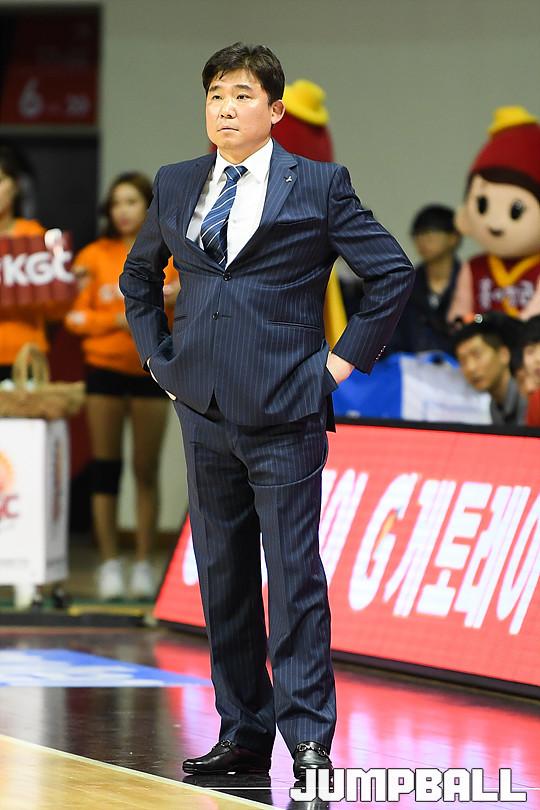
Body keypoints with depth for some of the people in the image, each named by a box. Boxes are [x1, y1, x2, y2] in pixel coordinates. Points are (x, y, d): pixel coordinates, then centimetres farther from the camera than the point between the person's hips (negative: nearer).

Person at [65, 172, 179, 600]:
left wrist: (176, 301, -16)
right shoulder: (95, 256, 2)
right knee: (105, 468, 1)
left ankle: (144, 566, 6)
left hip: (152, 369, 0)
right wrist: (118, 319, -15)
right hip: (105, 369, 0)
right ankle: (110, 566, 6)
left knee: (147, 470, 1)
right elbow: (76, 316, 0)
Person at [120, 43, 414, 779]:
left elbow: (393, 272, 0)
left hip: (286, 414, -5)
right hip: (204, 409, 5)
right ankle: (243, 735, 16)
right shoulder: (176, 187, 11)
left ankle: (309, 742, -4)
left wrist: (346, 357, -3)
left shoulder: (318, 187, -2)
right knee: (222, 578, 9)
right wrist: (159, 354, 14)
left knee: (294, 576, -6)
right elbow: (139, 276, 26)